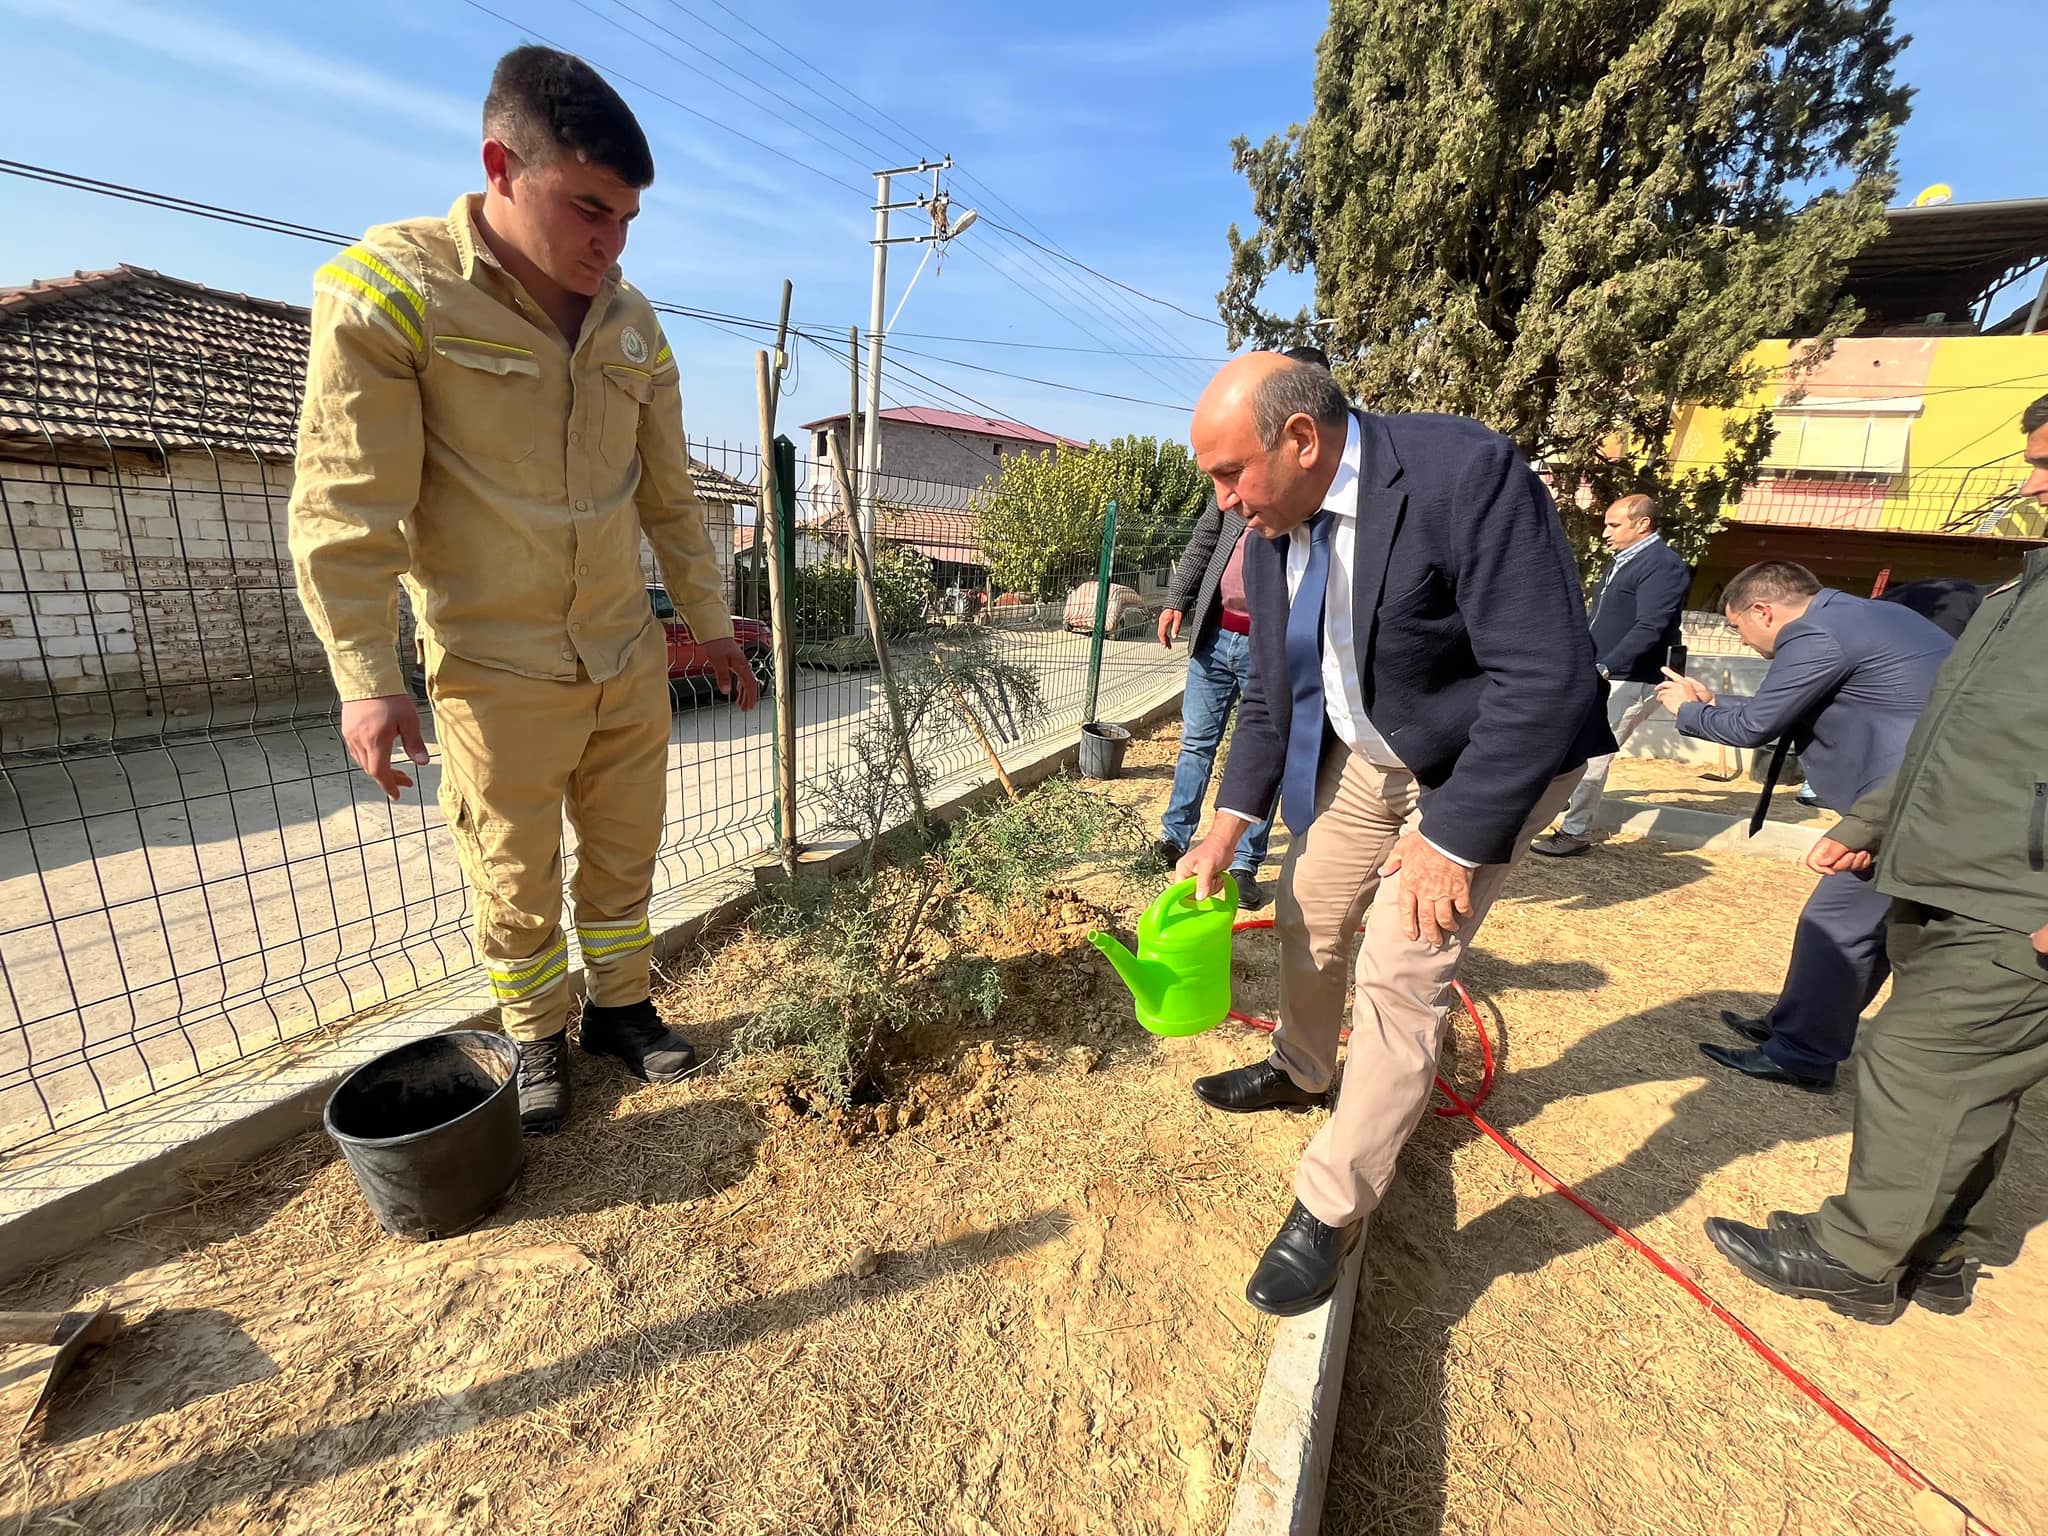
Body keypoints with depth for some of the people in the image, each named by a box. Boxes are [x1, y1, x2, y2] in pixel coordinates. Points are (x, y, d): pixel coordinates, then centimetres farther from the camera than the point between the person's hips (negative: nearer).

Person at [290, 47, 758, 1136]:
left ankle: (619, 1008, 37)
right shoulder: (389, 288, -10)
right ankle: (537, 1044, 33)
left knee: (624, 859, 16)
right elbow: (345, 506, -11)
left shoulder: (633, 324, 5)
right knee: (516, 884, 10)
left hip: (629, 662, 5)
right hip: (499, 672, -4)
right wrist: (365, 676, -14)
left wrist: (708, 623, 14)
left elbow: (670, 496, 12)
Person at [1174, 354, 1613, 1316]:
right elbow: (1271, 685, 0)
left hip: (1489, 762, -6)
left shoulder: (1466, 473, -28)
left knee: (1399, 975, -8)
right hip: (1359, 753, 7)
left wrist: (1452, 840, -26)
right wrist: (1229, 823, -5)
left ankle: (1331, 1209, 10)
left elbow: (1545, 678, -29)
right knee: (1307, 916, 16)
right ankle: (1300, 1071, 45)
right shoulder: (1274, 524, -7)